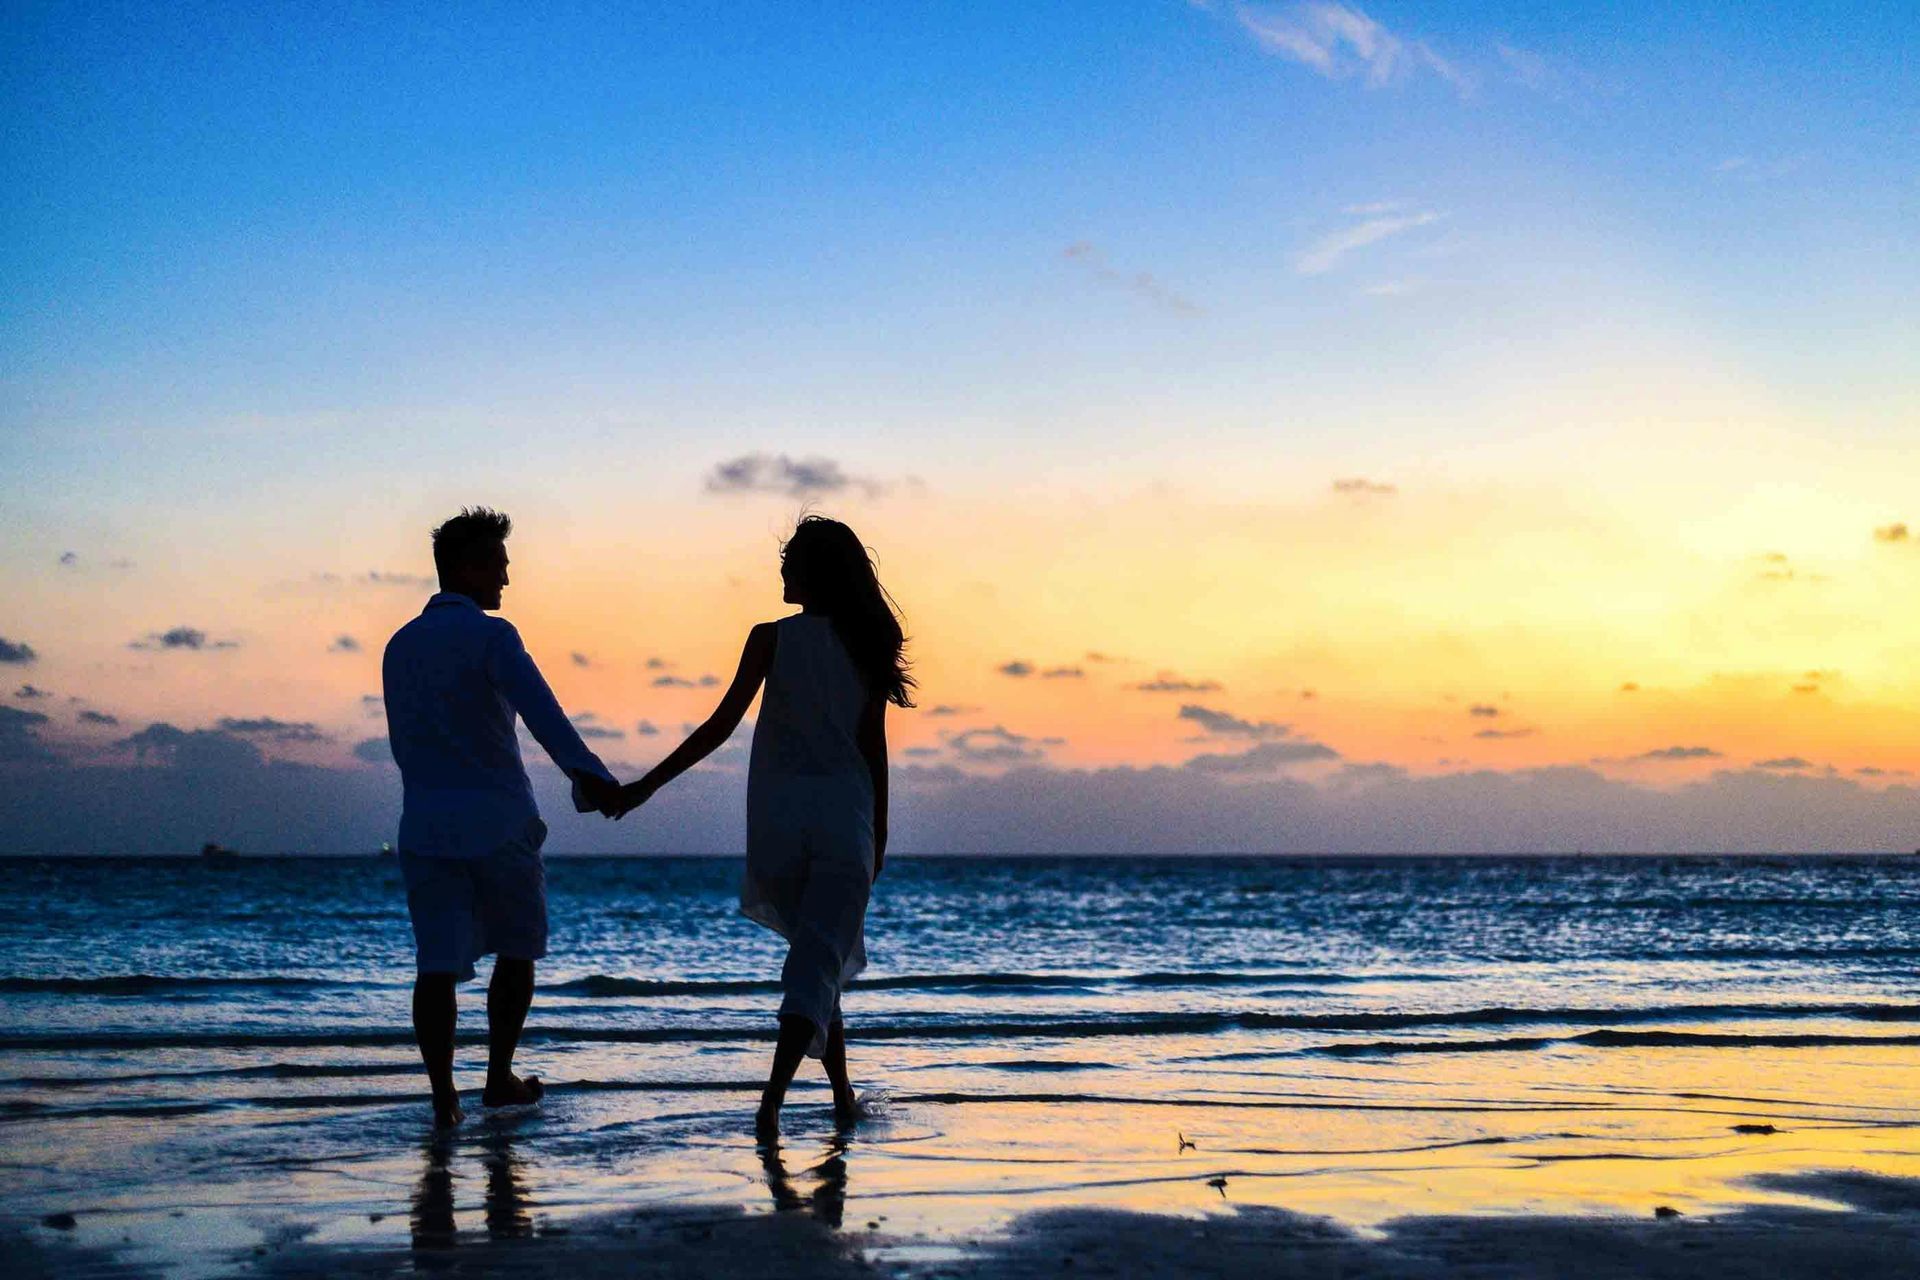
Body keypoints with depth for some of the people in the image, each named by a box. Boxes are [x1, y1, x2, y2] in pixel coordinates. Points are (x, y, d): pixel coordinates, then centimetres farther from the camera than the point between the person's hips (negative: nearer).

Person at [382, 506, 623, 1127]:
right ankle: (499, 1077, 20)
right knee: (517, 949, 15)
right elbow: (539, 710, -26)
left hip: (425, 826, 4)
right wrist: (590, 775, -38)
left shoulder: (400, 646, 12)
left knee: (437, 965, 0)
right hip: (499, 823, -4)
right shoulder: (489, 635, -8)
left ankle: (443, 1097, -10)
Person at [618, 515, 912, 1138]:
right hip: (844, 817, 0)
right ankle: (773, 1097, -20)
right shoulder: (864, 646, 3)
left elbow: (721, 725, -9)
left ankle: (844, 1093, 24)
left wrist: (648, 784, -4)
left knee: (818, 952, 18)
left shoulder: (772, 638, -4)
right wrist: (878, 833, 14)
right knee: (820, 964, -2)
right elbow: (874, 746, 5)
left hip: (778, 815, 0)